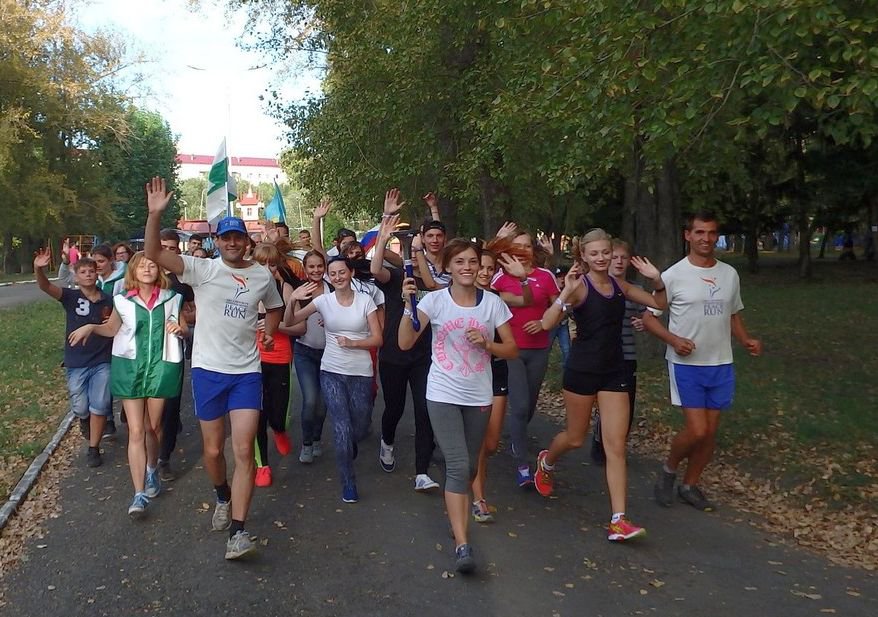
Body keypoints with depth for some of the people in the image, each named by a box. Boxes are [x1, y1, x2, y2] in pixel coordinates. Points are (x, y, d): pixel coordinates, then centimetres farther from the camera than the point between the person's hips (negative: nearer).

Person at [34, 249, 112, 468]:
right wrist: (38, 269, -43)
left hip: (102, 362, 1)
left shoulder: (108, 301, 0)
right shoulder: (71, 297, -6)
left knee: (100, 406, 1)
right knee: (80, 408, 9)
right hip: (76, 363, -1)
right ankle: (84, 420, 45)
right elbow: (45, 286, -23)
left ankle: (93, 448, 15)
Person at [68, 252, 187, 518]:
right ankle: (139, 494, -4)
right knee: (136, 431, -4)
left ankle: (152, 469, 41)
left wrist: (178, 329, -11)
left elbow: (185, 329, 11)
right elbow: (112, 328, 15)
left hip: (161, 366, 1)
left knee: (153, 426, 13)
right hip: (130, 366, 0)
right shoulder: (123, 301, 1)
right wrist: (91, 327, -3)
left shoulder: (171, 298, 1)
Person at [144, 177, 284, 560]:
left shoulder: (262, 276, 4)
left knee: (244, 450, -7)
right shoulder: (202, 270, -3)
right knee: (213, 449, 10)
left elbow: (274, 308, 25)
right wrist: (155, 214, -28)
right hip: (208, 369, 0)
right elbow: (153, 253, -16)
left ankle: (237, 531, -4)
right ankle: (223, 497, 41)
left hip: (247, 372, 1)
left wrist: (270, 333, 11)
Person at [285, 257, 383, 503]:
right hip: (332, 372, 0)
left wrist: (352, 343, -20)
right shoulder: (323, 300, -3)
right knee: (342, 429, -6)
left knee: (360, 430, 11)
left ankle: (347, 449, 49)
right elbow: (289, 322, -5)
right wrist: (293, 300, -23)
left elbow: (377, 339, -5)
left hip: (361, 373, 1)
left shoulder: (365, 300, -4)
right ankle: (348, 484, 13)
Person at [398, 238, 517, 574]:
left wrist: (487, 344, -16)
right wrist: (408, 304, -27)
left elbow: (512, 349, 2)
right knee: (458, 466, -12)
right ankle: (462, 544, -8)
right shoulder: (435, 300, -8)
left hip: (479, 396, 3)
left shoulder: (493, 303, -3)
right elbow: (405, 343, -16)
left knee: (469, 468, 14)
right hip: (443, 395, -3)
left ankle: (458, 517, 38)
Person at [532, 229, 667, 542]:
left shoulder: (620, 285, 5)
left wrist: (656, 279, -3)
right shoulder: (580, 286, -13)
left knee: (616, 446, -1)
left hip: (614, 372, 4)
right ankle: (546, 462, 48)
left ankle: (618, 521, 2)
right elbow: (547, 323, -24)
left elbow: (660, 304, 15)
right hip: (582, 370, -4)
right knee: (575, 438, 14)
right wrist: (566, 293, -35)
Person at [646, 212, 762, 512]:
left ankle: (690, 485, 26)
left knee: (711, 431, 9)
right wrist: (673, 340, -22)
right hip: (686, 365, -5)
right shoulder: (673, 276, -9)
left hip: (721, 365, 5)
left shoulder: (730, 274, 7)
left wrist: (746, 340, 0)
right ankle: (669, 470, 16)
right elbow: (648, 317, -6)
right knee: (696, 430, -11)